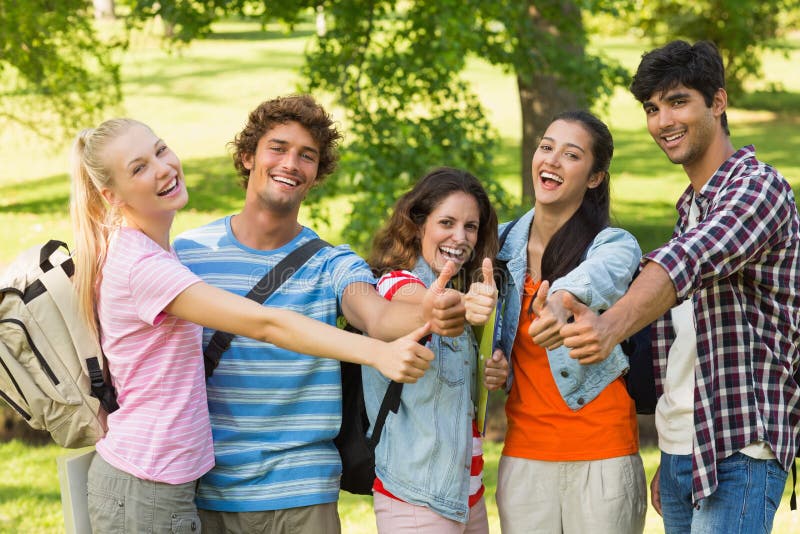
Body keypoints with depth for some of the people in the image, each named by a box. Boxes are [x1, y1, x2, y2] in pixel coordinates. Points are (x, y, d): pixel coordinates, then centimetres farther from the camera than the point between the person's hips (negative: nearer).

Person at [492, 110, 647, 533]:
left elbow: (599, 276, -32)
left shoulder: (615, 245, -7)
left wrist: (563, 301, -55)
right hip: (523, 455, 4)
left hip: (601, 455, -3)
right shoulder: (501, 243, 6)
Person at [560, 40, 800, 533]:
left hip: (736, 452, -8)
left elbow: (689, 261, -32)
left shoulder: (758, 186, -10)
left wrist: (613, 325, -50)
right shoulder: (691, 206, 19)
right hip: (680, 449, 8)